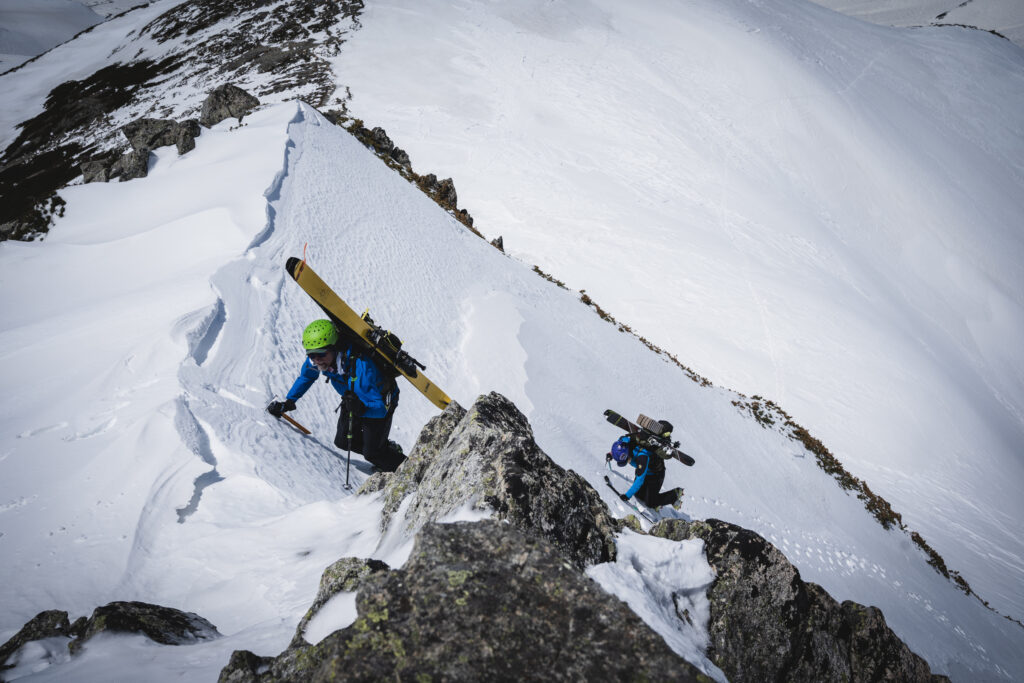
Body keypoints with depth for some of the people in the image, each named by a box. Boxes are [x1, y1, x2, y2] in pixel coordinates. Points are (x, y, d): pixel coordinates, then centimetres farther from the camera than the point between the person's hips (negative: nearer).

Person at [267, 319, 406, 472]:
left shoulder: (360, 366, -43)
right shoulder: (314, 360, -23)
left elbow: (380, 409, -38)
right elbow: (305, 377, 3)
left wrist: (361, 408, -56)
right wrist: (288, 402, -1)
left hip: (381, 403, -7)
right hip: (354, 398, 7)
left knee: (371, 453, -6)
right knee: (343, 442, 9)